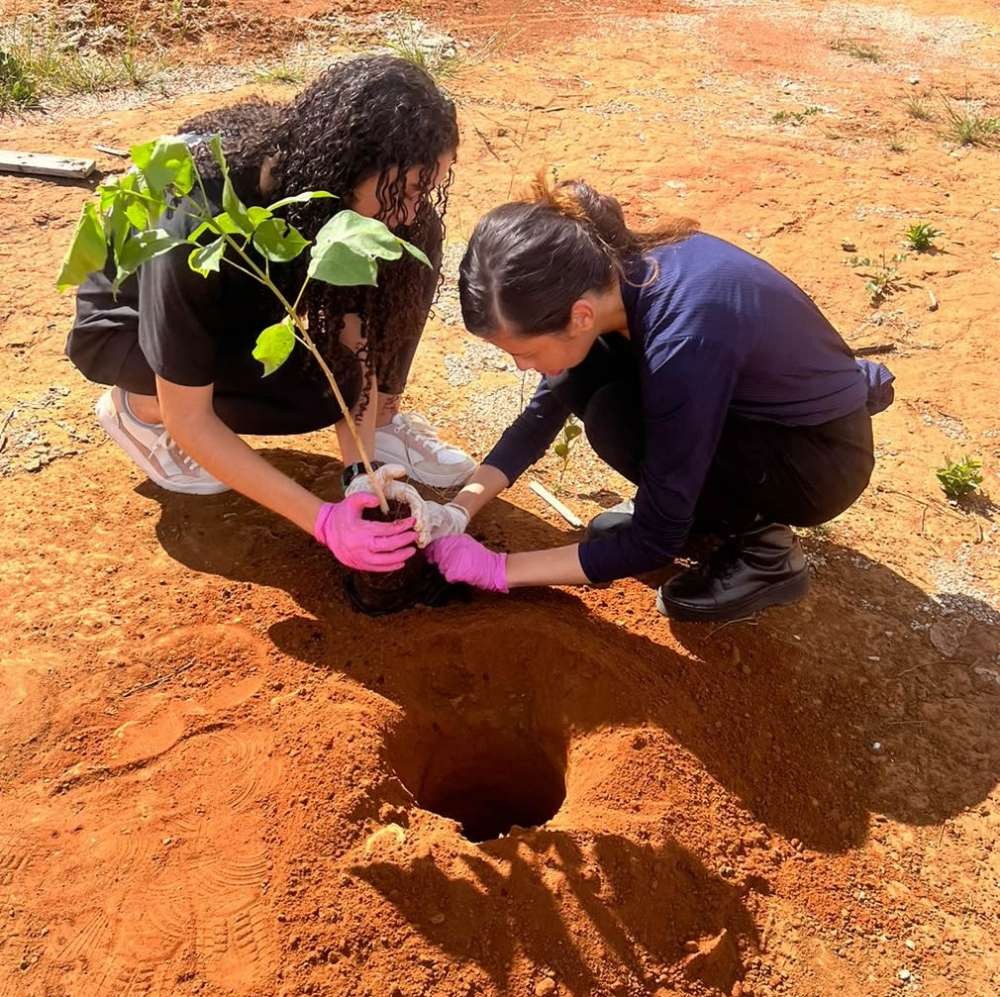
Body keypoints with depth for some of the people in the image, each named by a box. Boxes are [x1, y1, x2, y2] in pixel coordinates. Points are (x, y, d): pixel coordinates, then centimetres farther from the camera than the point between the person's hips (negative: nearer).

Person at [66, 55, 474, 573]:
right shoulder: (197, 225, -39)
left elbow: (354, 337, -17)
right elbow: (188, 419, -32)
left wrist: (361, 470, -29)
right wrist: (324, 520, -37)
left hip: (249, 299, 5)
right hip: (127, 323, -4)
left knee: (408, 250, -21)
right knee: (322, 386, -32)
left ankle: (381, 425, -4)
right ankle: (139, 407, -6)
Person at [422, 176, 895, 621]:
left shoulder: (682, 338, -37)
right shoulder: (608, 270, -16)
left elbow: (658, 540, -27)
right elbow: (547, 409, -2)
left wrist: (499, 568, -23)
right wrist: (456, 511, -11)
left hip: (823, 454, -6)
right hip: (748, 404, 7)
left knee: (616, 422, -26)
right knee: (582, 376, -11)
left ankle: (763, 548, -6)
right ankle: (681, 497, 8)